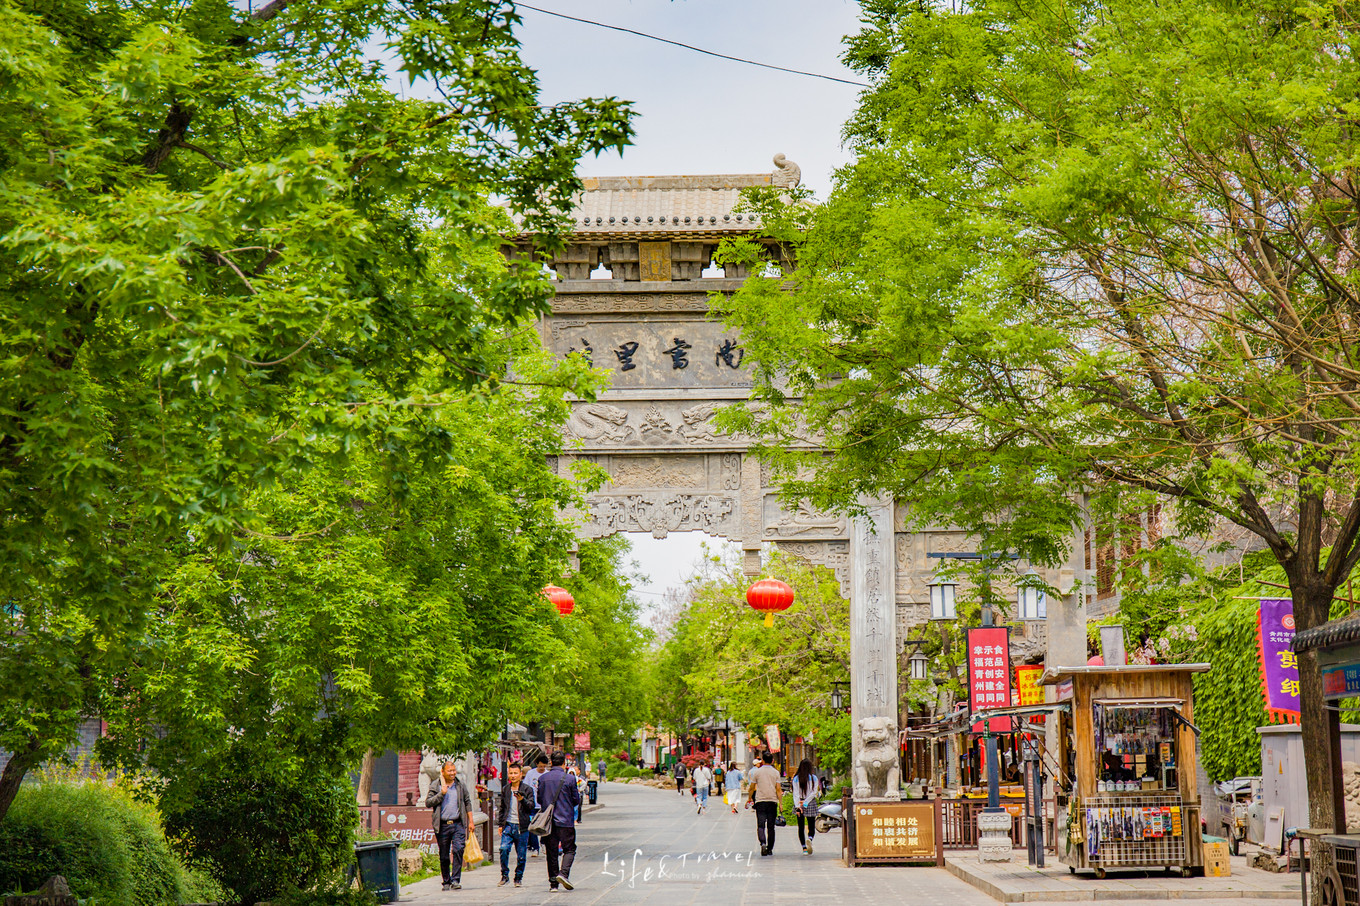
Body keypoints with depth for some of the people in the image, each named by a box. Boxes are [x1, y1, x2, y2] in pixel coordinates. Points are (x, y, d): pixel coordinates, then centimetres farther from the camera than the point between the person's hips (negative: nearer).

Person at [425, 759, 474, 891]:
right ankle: (446, 882, 17)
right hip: (442, 825, 0)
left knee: (458, 850, -16)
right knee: (444, 856, 4)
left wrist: (470, 821, 9)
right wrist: (441, 793, -11)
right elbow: (428, 803, -3)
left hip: (458, 824, 0)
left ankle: (456, 880, -13)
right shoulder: (435, 787, 6)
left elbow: (468, 803, 15)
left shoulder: (461, 786, 12)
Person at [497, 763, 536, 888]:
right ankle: (504, 876, -3)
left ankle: (518, 878, 17)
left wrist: (522, 800, -25)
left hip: (522, 826, -2)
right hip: (508, 825, 2)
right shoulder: (505, 789, 13)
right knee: (504, 849, -16)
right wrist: (501, 824, 18)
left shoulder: (527, 789, 1)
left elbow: (532, 806, -7)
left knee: (521, 855, 1)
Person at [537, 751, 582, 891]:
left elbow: (539, 799, 7)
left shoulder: (542, 778, 1)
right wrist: (578, 794, 19)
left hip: (548, 821, 3)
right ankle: (563, 873, -15)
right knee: (569, 849, 7)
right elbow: (576, 800, -2)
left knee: (551, 851, 8)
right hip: (566, 820, -3)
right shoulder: (570, 779, -8)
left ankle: (553, 883, 7)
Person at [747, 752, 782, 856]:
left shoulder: (757, 772, 0)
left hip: (760, 801, -1)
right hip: (772, 801, 1)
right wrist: (780, 803, 2)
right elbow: (778, 789, -2)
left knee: (760, 825, -4)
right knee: (771, 826, 8)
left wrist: (749, 799, 20)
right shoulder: (776, 772, 2)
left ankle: (763, 843, -28)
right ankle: (770, 849, 12)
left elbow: (752, 788, 5)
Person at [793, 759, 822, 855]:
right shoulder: (813, 778, -3)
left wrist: (798, 806, -11)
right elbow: (814, 792, -8)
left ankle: (804, 848, 5)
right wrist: (806, 802, -7)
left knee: (801, 827, 9)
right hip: (811, 804, -1)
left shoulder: (796, 778, -1)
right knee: (811, 826, 5)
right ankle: (809, 839, -25)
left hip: (799, 804, 1)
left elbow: (795, 793, -7)